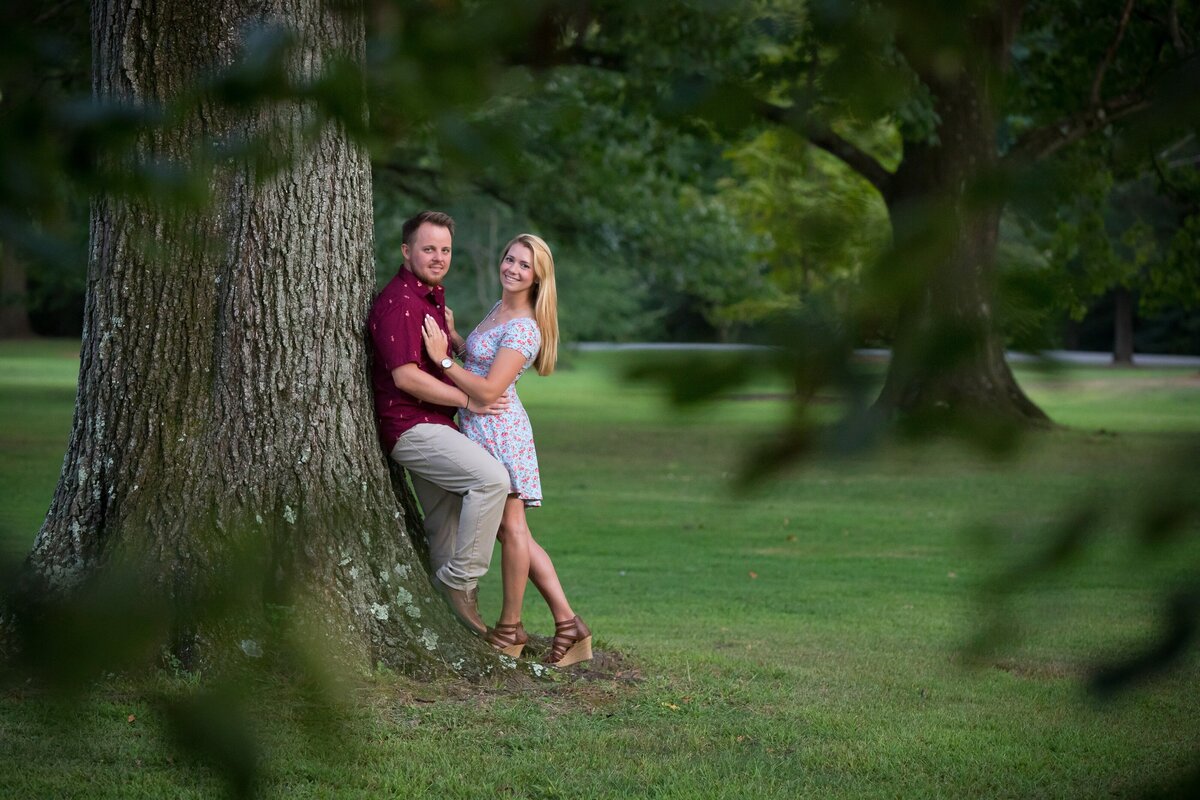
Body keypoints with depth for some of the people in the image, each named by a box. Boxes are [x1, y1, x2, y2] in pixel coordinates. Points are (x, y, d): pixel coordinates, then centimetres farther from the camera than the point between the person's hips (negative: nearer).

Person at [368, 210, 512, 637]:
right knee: (491, 477, -26)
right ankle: (461, 581, -19)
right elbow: (406, 377, -21)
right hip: (410, 426, -11)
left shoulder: (432, 297, 19)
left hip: (432, 426, 11)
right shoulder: (399, 301, -15)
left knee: (445, 528, 12)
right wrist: (469, 401, -14)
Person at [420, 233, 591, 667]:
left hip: (498, 430, -10)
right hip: (480, 429, 10)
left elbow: (489, 390, -21)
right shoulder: (498, 309, 13)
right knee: (513, 532, 11)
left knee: (511, 528, 0)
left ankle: (509, 629, 10)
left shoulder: (523, 328, -15)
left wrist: (443, 359, -18)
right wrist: (451, 334, 13)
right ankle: (567, 623, 13)